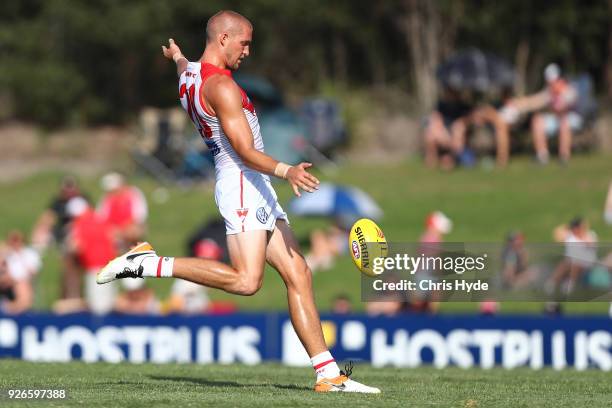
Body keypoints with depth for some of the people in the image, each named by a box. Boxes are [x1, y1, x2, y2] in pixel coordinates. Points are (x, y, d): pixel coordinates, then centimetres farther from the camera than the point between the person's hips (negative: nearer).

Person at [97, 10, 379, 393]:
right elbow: (246, 152, -22)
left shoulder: (189, 76, 15)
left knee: (299, 275, 3)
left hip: (258, 190, 11)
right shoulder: (222, 86, -15)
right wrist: (286, 171, -34)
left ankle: (328, 374, -2)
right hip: (243, 185, -11)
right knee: (246, 281, -23)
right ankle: (149, 263, -12)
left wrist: (177, 55, 66)